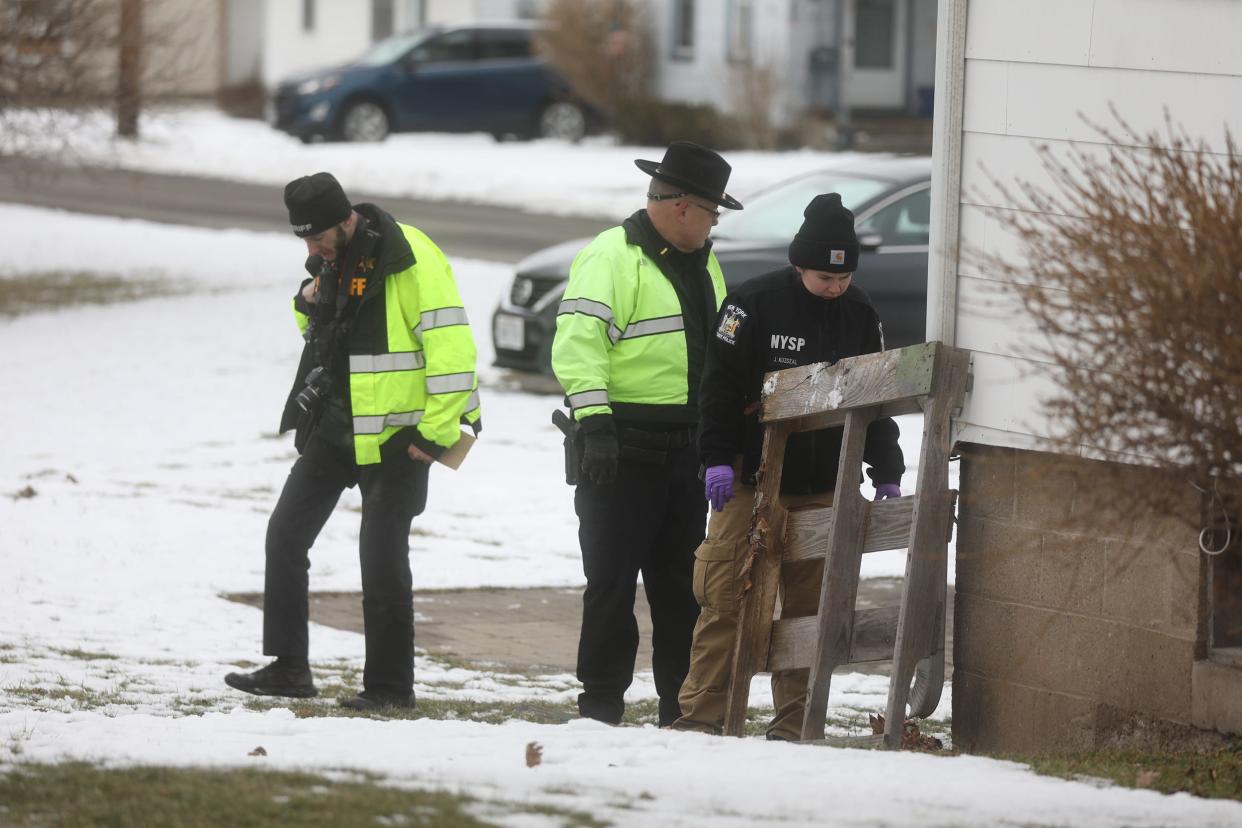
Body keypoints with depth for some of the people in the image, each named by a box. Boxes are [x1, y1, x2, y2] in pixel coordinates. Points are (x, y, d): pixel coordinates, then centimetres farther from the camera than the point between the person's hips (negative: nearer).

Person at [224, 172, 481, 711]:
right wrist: (310, 302, -1)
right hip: (334, 423, 8)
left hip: (395, 434, -8)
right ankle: (288, 668, 12)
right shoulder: (334, 258, 7)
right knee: (286, 533, 5)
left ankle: (391, 684, 6)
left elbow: (451, 346, -22)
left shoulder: (410, 260, -20)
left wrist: (437, 432, -22)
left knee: (381, 556, -5)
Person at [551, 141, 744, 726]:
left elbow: (717, 348, 28)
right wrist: (594, 423, -28)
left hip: (684, 452, 8)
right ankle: (600, 707, 0)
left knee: (680, 583, 11)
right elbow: (577, 342, -19)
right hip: (624, 448, -8)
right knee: (612, 583, -4)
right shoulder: (612, 257, -10)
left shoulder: (700, 262, 17)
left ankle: (680, 706, 17)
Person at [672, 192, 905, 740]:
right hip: (751, 480, -4)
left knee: (809, 602, 3)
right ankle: (702, 712, -2)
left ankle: (794, 722, 7)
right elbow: (719, 385, -4)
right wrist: (718, 459, -12)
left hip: (821, 488, 4)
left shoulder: (860, 314, 7)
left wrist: (887, 473, 7)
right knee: (725, 597, -6)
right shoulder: (755, 303, -6)